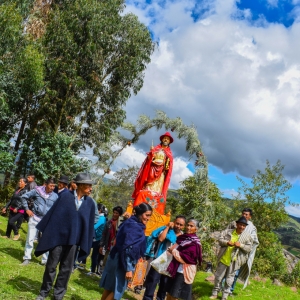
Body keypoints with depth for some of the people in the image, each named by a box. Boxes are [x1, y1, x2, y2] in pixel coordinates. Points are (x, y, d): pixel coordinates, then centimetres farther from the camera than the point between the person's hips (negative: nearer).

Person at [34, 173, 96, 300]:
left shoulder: (90, 202, -2)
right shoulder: (65, 196, -9)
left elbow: (89, 223, 3)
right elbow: (53, 214, -5)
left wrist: (86, 243, 2)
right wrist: (45, 232, -4)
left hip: (73, 240, 2)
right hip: (58, 236, -2)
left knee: (66, 269, 11)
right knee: (51, 265, 10)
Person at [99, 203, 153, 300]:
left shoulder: (131, 223, 9)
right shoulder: (135, 226, -21)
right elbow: (128, 248, -25)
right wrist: (128, 268, -23)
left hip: (117, 259, 9)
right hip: (121, 262, -9)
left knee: (109, 287, 18)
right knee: (116, 290, 3)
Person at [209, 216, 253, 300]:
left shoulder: (247, 236, -3)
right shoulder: (227, 231, 0)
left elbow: (249, 248, -5)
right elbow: (220, 240, 0)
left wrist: (241, 245, -21)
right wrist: (227, 242, -19)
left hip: (233, 261, -1)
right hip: (223, 259, 1)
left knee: (229, 279, 10)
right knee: (218, 276, 12)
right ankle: (215, 293, 28)